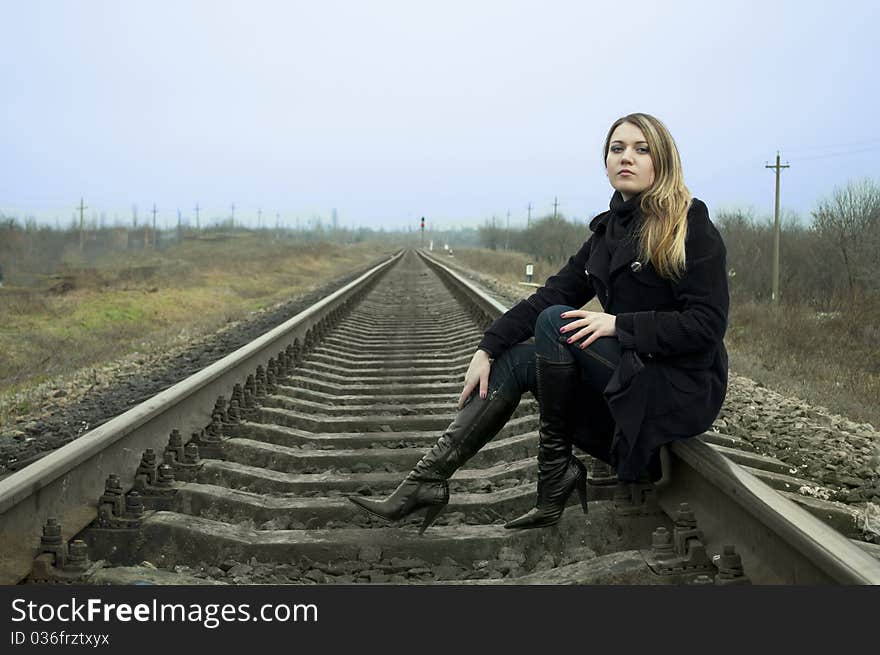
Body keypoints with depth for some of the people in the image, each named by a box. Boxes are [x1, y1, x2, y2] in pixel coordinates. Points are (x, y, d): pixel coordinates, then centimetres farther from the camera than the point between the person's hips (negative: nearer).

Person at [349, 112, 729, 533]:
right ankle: (426, 482, -10)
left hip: (682, 389, -7)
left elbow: (707, 324, -17)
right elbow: (551, 294, 6)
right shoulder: (608, 230, 12)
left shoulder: (691, 227, -10)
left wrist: (618, 323, -23)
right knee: (515, 359, -4)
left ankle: (555, 466, -10)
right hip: (628, 377, 8)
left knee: (555, 323, -22)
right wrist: (487, 350, -3)